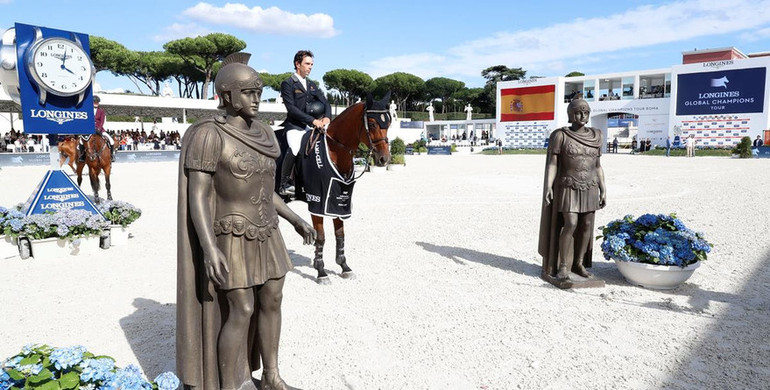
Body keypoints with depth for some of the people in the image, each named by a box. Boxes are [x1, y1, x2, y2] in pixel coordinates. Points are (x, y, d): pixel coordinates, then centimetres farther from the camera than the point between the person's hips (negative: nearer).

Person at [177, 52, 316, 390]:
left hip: (266, 235, 7)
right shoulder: (209, 135, -15)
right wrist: (209, 248, -26)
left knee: (272, 301, 12)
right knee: (241, 312, -2)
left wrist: (295, 220, 13)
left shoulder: (262, 134, 6)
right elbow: (196, 195, -17)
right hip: (232, 239, -7)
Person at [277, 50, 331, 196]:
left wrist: (327, 117, -9)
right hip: (295, 126, -7)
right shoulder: (287, 83, 0)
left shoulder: (312, 85, 21)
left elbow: (325, 103, 14)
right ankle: (284, 184, -17)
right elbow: (291, 108, -12)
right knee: (294, 149, -31)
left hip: (312, 126, 7)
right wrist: (312, 120, -20)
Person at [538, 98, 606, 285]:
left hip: (589, 188, 5)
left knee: (586, 225, 5)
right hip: (568, 188, -5)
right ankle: (563, 266, -1)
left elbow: (597, 165, 9)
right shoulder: (559, 135, -8)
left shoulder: (595, 136, 5)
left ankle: (578, 263, 19)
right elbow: (552, 163, -11)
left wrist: (603, 190, 6)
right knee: (570, 225, -13)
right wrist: (548, 187, -22)